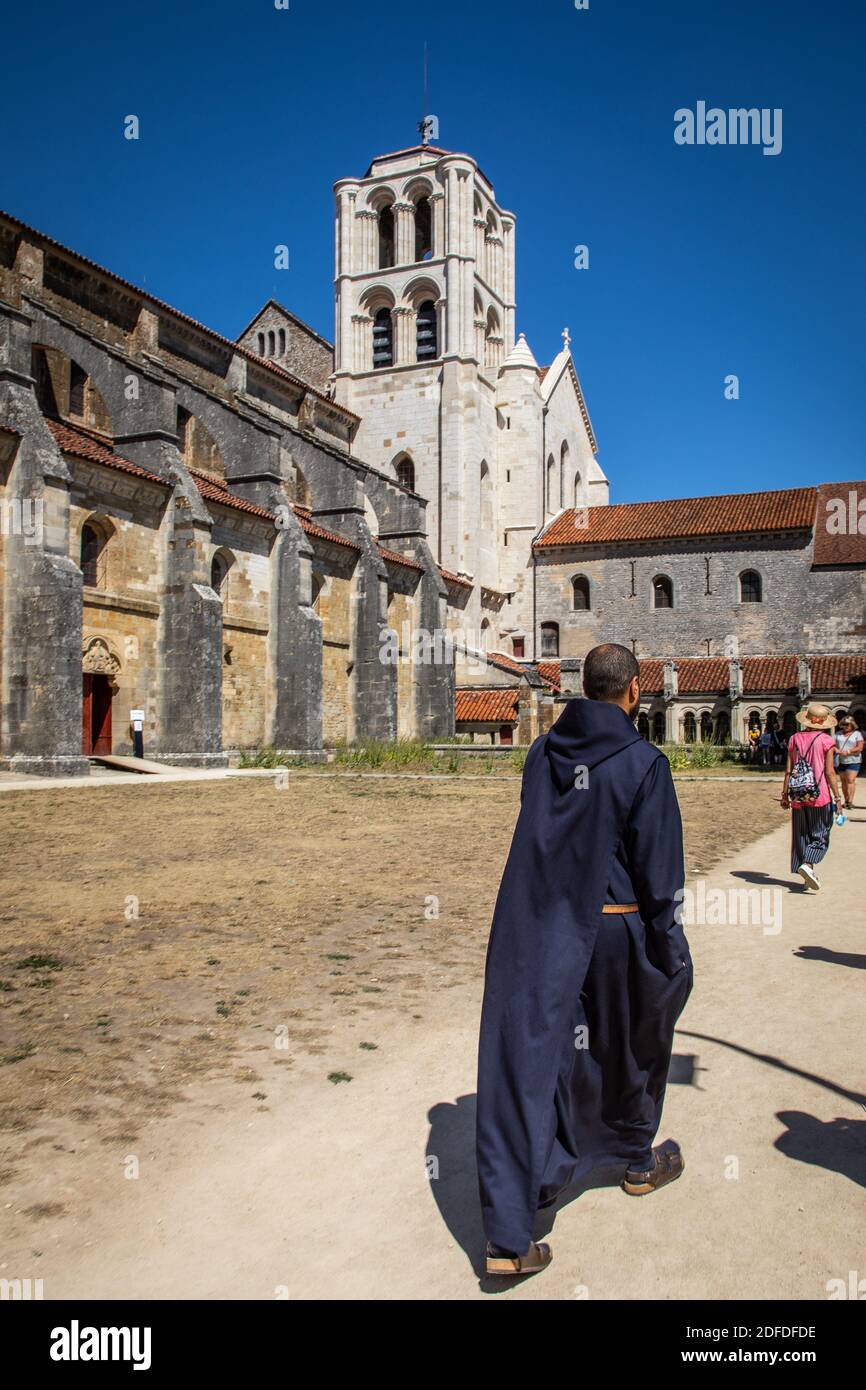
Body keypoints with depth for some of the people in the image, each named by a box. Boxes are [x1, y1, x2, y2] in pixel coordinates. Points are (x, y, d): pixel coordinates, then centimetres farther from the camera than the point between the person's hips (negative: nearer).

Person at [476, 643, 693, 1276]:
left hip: (534, 929, 3)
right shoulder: (643, 762, -14)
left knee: (526, 1062, 3)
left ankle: (509, 1235, 2)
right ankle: (639, 1161, 47)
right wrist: (671, 954, -4)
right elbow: (659, 871, -13)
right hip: (614, 929, -3)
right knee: (632, 1047, 23)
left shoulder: (542, 754, 1)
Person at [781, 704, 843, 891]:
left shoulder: (794, 739, 6)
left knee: (802, 835, 12)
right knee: (820, 835, 4)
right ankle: (807, 865, -18)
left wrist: (784, 794, 11)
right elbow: (829, 772, -8)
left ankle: (808, 875, 16)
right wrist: (837, 797, -4)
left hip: (798, 797, 4)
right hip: (819, 795, -4)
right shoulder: (826, 740, -6)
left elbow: (788, 770, 6)